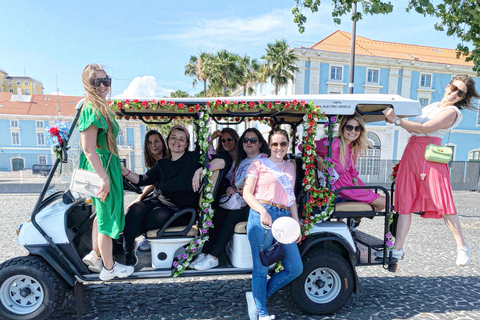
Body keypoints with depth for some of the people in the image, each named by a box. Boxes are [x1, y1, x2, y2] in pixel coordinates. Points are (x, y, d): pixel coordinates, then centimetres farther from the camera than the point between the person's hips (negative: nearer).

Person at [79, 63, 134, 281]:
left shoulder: (101, 107, 11)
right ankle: (109, 268, 20)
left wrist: (117, 167, 21)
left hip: (107, 165, 10)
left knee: (102, 213, 21)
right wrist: (104, 178, -25)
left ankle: (95, 255, 37)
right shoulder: (92, 110, -20)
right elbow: (88, 149, -24)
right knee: (108, 218, 3)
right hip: (101, 167, -10)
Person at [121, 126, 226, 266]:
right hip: (161, 201, 5)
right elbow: (143, 180, 10)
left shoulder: (193, 158, -4)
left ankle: (124, 239, 2)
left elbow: (221, 162, -16)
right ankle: (128, 251, -9)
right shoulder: (162, 164, 13)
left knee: (153, 217, -27)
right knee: (135, 211, -23)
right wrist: (124, 171, -5)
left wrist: (200, 170, -28)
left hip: (182, 210, -4)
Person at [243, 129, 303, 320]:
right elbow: (247, 193, -3)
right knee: (261, 269, 1)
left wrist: (297, 224, 13)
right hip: (261, 217, -6)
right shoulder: (259, 164, 4)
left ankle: (257, 297, 19)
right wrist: (263, 211, -18)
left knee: (295, 268, 5)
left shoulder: (290, 167, 19)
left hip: (284, 218, 6)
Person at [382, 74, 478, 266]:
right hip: (410, 155, 6)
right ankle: (397, 250, 6)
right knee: (405, 203, 2)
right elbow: (414, 128, 21)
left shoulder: (451, 111, 0)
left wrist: (397, 120, -17)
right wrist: (393, 118, 7)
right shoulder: (432, 107, 23)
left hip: (430, 157, -6)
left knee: (443, 204, -6)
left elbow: (423, 128, -14)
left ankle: (462, 248, 15)